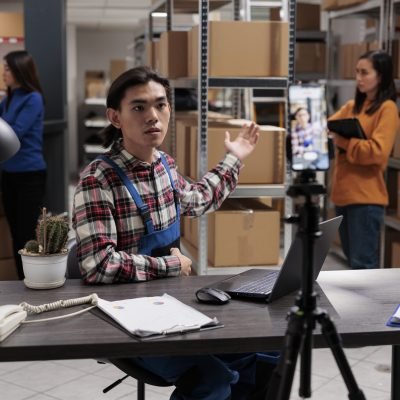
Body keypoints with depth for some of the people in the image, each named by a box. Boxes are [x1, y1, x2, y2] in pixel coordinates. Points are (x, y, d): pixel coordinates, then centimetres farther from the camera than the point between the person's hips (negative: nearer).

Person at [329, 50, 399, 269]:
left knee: (363, 264, -4)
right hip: (344, 193, 8)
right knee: (353, 261, 16)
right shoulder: (351, 106, 17)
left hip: (366, 197, -7)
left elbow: (377, 152, -17)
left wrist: (341, 139, -19)